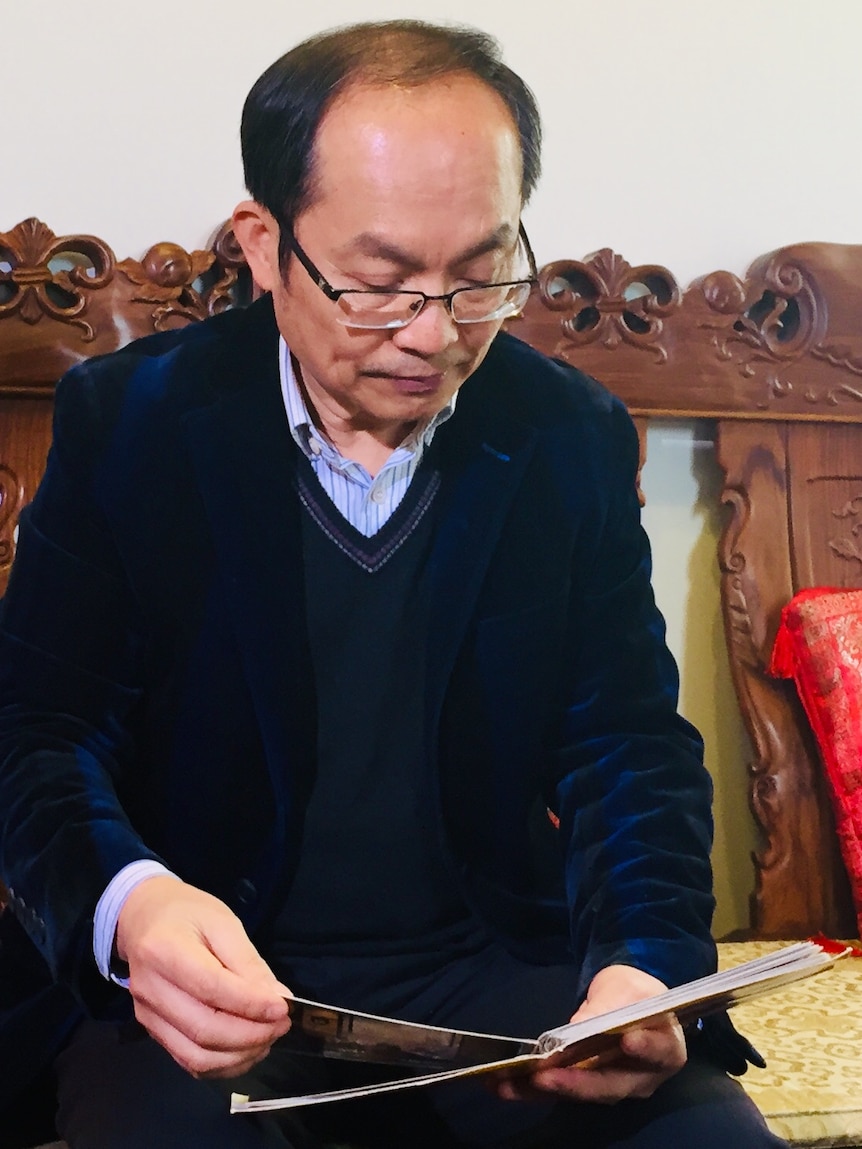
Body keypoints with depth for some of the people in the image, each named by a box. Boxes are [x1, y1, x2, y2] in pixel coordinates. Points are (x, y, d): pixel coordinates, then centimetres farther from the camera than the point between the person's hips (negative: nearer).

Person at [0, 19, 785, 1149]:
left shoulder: (574, 438, 2)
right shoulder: (126, 418, -4)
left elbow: (630, 741, 3)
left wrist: (646, 960, -18)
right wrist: (127, 902, -29)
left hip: (493, 966, 3)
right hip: (215, 978, -2)